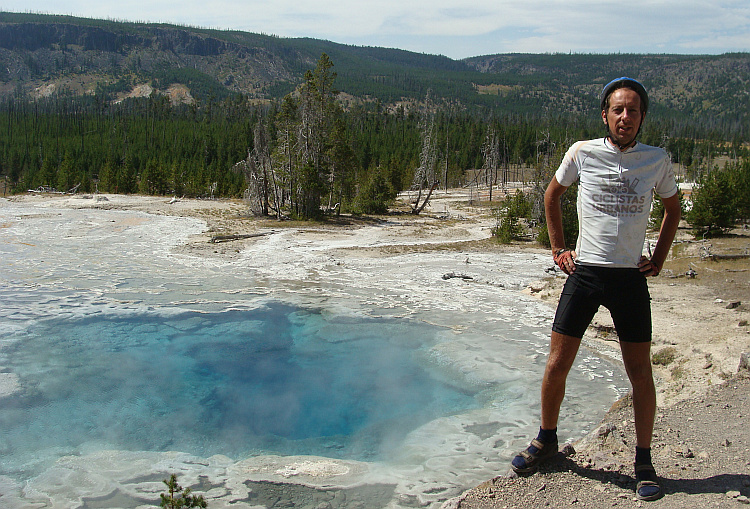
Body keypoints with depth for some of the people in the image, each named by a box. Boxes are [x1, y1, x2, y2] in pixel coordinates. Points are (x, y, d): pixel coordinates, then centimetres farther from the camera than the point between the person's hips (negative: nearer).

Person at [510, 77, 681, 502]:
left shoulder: (658, 160, 1)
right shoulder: (583, 153, -3)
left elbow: (673, 207, 19)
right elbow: (553, 194, 14)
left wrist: (659, 258, 10)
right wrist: (558, 248, 9)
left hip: (630, 277, 1)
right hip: (584, 272, 0)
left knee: (641, 373, 4)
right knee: (557, 366, 1)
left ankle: (644, 461, 21)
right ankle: (547, 441, 25)